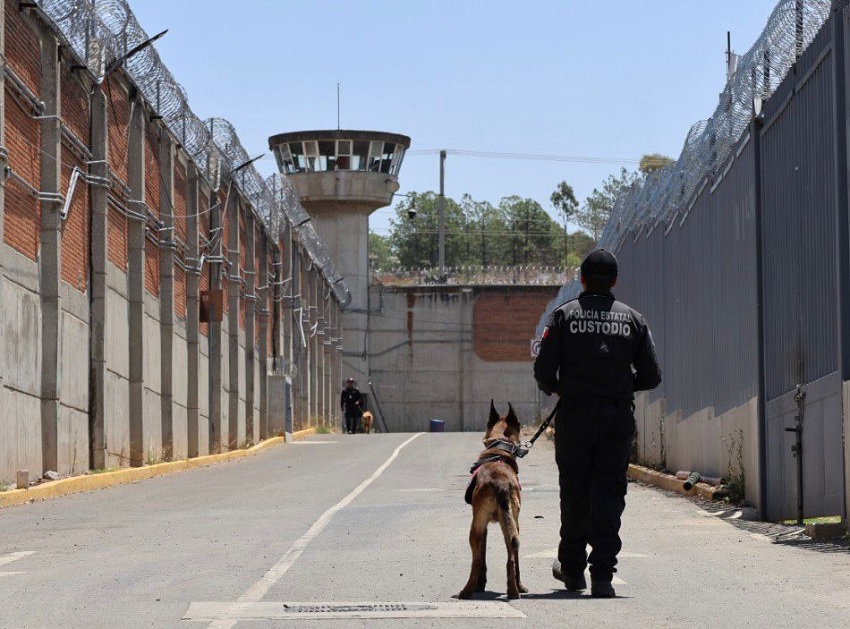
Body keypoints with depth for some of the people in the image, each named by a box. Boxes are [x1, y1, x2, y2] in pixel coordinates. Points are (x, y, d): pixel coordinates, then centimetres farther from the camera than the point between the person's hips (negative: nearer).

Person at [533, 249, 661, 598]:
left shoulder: (564, 315, -1)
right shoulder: (633, 319, 5)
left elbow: (543, 371, -6)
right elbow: (651, 377, 4)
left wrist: (555, 388, 16)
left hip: (574, 416, -1)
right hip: (618, 417, 1)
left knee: (574, 493, 12)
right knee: (609, 494, 1)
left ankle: (572, 567, 25)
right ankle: (602, 575, -8)